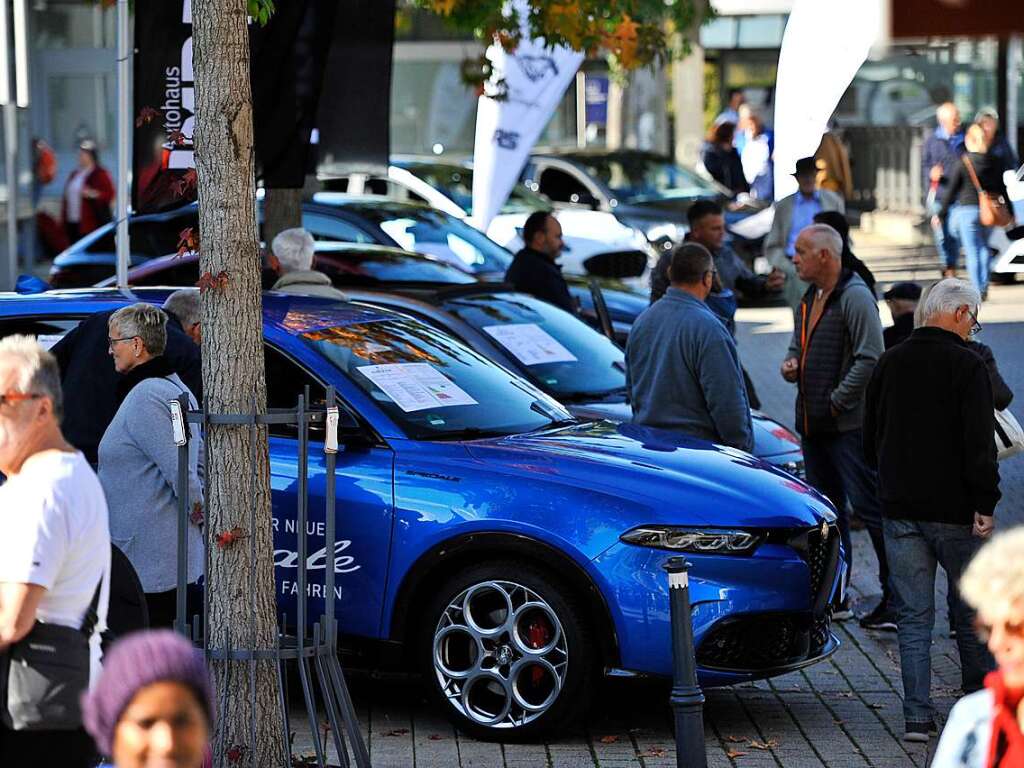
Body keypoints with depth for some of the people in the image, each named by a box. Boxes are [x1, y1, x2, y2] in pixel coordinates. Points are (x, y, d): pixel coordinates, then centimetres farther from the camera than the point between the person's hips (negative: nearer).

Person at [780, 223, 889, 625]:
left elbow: (870, 359, -19)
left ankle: (897, 598, -8)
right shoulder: (809, 299, 16)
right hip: (813, 425, 9)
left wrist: (836, 402, -15)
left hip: (849, 423, -9)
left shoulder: (855, 297, -12)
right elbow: (798, 347, 28)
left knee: (869, 506, -10)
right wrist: (790, 364, 4)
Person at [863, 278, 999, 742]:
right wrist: (984, 504, -13)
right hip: (953, 510, -4)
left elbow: (870, 440, 18)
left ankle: (917, 716, 1)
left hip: (900, 510, 4)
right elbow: (979, 444, -16)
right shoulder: (966, 365, -10)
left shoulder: (889, 364, 9)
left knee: (913, 617, 5)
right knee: (972, 615, 10)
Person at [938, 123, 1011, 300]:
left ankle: (977, 290, -3)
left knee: (972, 251, -1)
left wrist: (941, 214, 3)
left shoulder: (962, 164, -9)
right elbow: (1002, 190, 9)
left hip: (966, 210, -4)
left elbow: (951, 191, -5)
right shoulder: (993, 164, 3)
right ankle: (984, 287, 12)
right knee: (984, 248, 18)